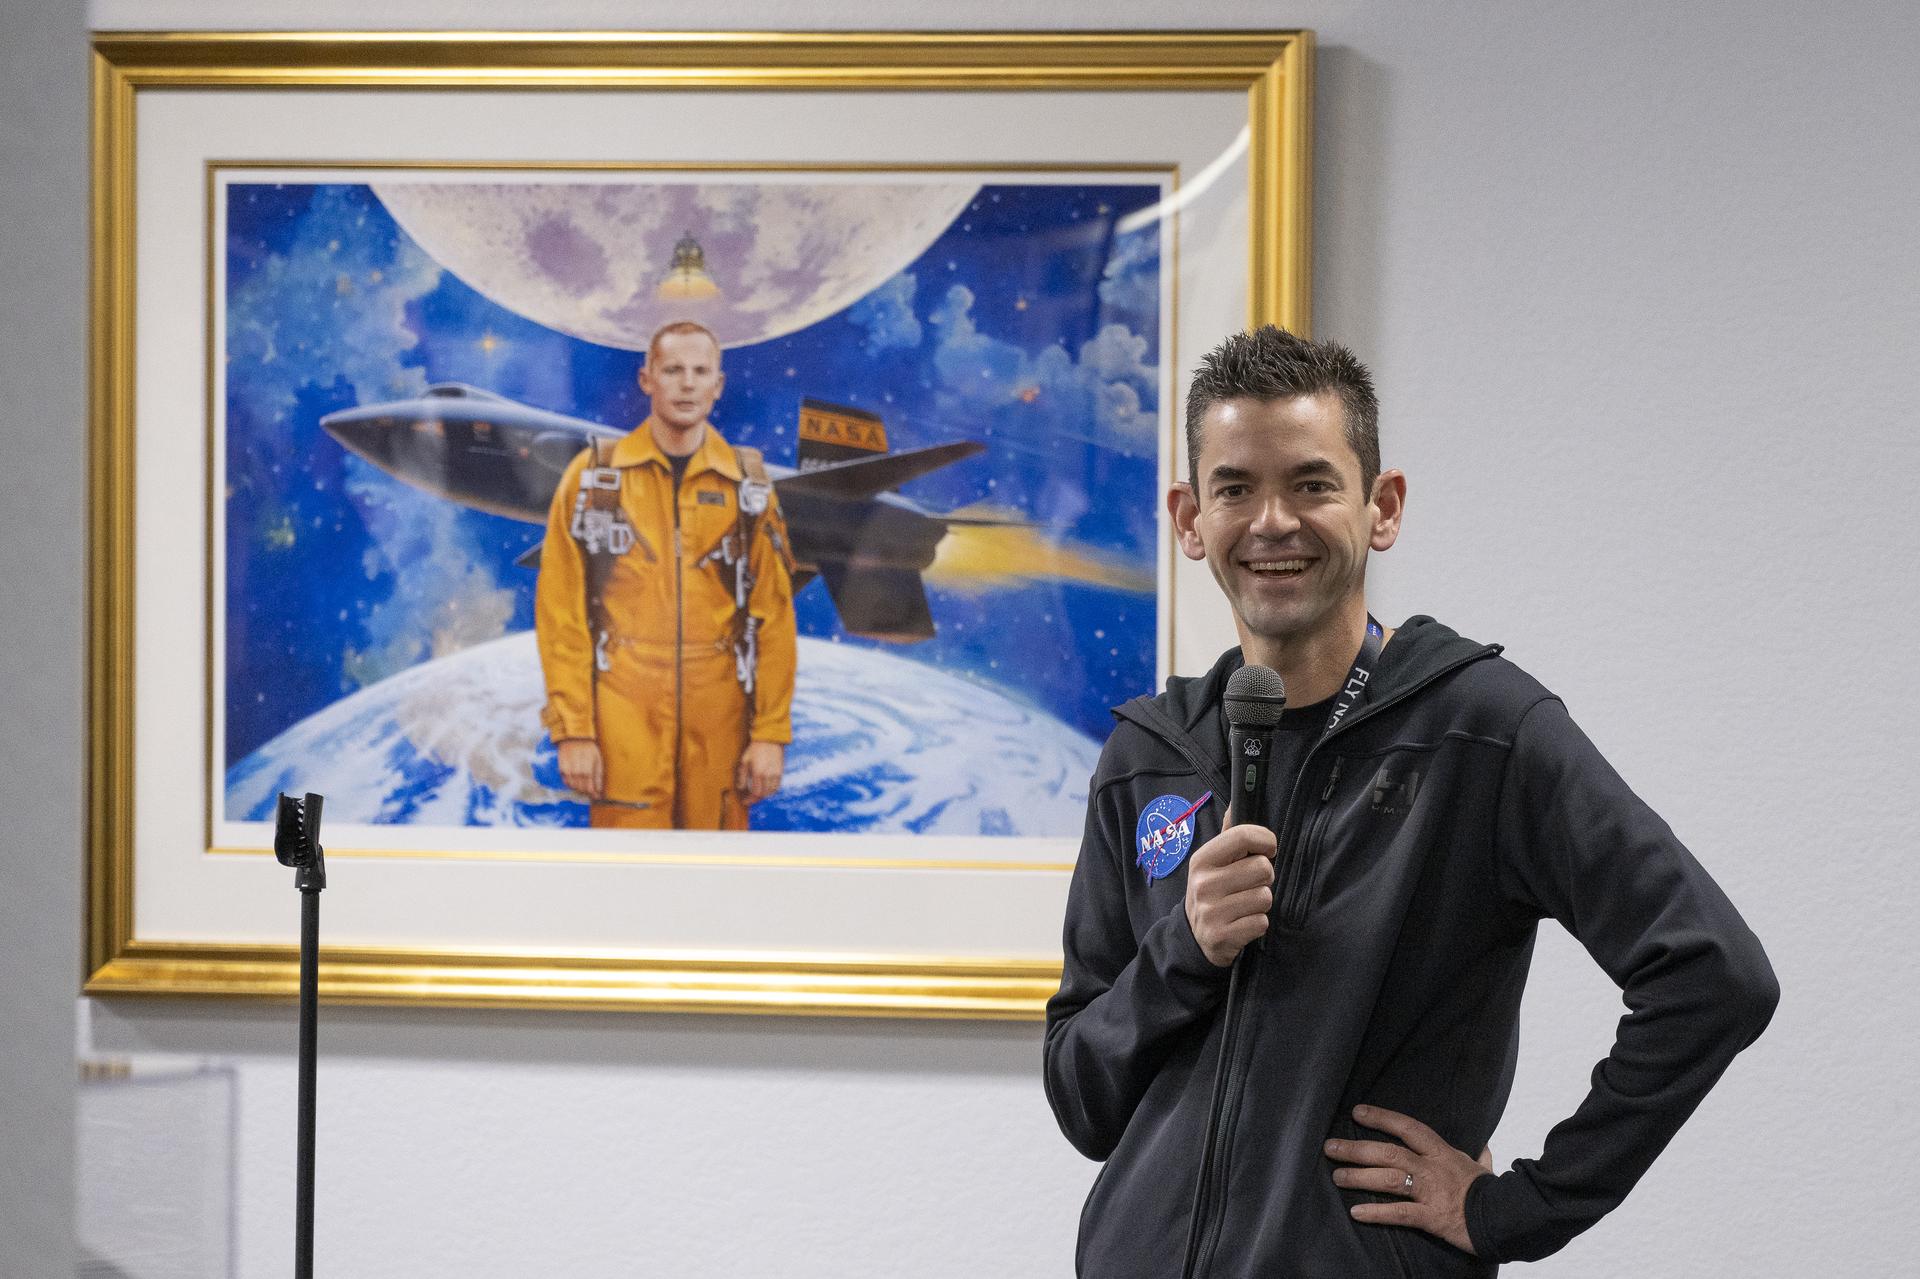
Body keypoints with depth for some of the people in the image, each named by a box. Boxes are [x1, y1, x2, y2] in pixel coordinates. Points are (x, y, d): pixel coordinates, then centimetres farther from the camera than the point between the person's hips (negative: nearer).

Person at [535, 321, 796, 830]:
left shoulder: (747, 484, 8)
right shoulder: (593, 476, 3)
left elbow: (773, 617, 6)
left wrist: (772, 732, -1)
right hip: (623, 715, -2)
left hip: (719, 721, 2)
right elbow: (559, 612, 0)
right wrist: (571, 730, -7)